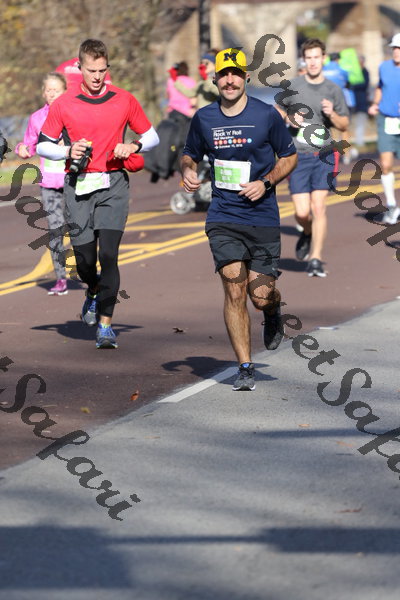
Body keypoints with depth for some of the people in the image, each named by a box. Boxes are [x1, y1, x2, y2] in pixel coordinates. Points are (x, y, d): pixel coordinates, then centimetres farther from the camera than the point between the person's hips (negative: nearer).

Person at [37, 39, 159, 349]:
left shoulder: (125, 101, 4)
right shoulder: (63, 104, 3)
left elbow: (151, 136, 14)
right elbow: (43, 145, 9)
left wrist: (134, 146, -8)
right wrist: (68, 151, -10)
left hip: (113, 184, -1)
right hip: (78, 186, 1)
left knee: (108, 253, -13)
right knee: (84, 256, 0)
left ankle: (105, 324, -7)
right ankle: (93, 291, 36)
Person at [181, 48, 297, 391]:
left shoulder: (267, 115, -3)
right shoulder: (204, 118, 4)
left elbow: (289, 156, 6)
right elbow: (190, 154, 19)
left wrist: (265, 182, -10)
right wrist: (188, 172, -4)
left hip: (263, 218, -1)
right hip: (223, 218, 1)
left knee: (261, 296, -4)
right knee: (234, 291, -9)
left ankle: (274, 312, 35)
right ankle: (245, 367, 1)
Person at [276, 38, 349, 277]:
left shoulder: (333, 90, 4)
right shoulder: (293, 86, 3)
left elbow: (345, 125, 10)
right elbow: (278, 112, 16)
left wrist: (332, 114, -11)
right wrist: (289, 118, -5)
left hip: (323, 155, 0)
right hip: (298, 156, 0)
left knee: (318, 206, -11)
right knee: (302, 212, -4)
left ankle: (316, 259, -4)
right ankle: (308, 234, 31)